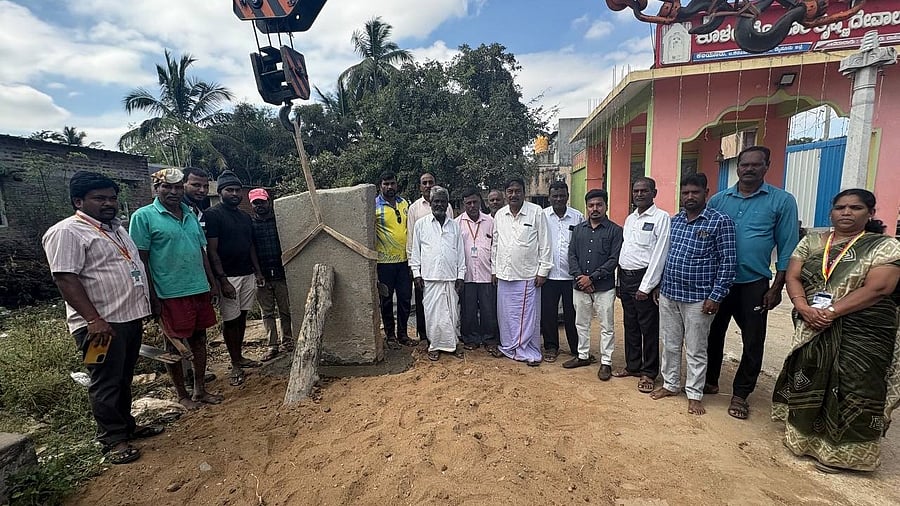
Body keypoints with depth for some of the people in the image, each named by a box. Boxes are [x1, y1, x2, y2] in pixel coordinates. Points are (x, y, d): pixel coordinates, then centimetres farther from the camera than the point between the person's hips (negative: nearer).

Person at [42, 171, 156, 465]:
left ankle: (126, 426, 32)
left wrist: (146, 304, 22)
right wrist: (94, 319, -24)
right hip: (101, 324, -8)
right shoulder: (67, 232, -11)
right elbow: (65, 278, -19)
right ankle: (113, 440, 17)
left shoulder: (116, 228, 16)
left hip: (130, 317, 8)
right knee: (106, 383, 4)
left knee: (124, 379, 19)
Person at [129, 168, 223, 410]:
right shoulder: (143, 216, -6)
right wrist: (152, 297, -11)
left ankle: (200, 389, 27)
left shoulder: (190, 215, 11)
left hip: (200, 290, 6)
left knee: (199, 339, 13)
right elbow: (141, 260, -8)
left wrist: (212, 282, 12)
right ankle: (182, 394, 24)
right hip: (171, 293, -5)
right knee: (175, 344, 8)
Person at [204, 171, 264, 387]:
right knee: (230, 320, 1)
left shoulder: (245, 217, 13)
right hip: (228, 277, -6)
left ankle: (240, 356, 26)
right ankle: (236, 365, 11)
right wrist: (222, 280, -18)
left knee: (242, 317, 14)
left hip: (247, 274, 7)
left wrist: (257, 271, 13)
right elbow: (212, 251, -13)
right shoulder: (212, 215, -9)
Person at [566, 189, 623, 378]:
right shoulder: (578, 229, 8)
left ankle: (606, 362, 19)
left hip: (604, 287, -4)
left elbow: (614, 259, -11)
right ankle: (583, 355, 32)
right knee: (581, 323, 16)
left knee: (607, 326, 6)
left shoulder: (615, 230, -4)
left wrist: (592, 277, -15)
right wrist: (579, 276, -10)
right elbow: (572, 255, 4)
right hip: (579, 286, 4)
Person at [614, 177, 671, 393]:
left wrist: (646, 286, -17)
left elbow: (659, 254, -14)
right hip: (625, 276, 7)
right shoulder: (630, 218, 14)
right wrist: (620, 279, 11)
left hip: (644, 278, -7)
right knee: (630, 325, 15)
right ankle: (632, 365, 29)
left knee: (649, 328, 3)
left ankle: (649, 373, 17)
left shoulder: (661, 218, -8)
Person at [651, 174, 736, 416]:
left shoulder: (720, 221, -8)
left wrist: (716, 297, -14)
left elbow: (728, 262, -10)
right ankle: (670, 384, 31)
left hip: (698, 298, -5)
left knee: (695, 350, 8)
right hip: (668, 294, 5)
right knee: (670, 345, 15)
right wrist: (660, 286, 13)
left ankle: (694, 394, 24)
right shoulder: (675, 220, 9)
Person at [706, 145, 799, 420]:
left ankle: (740, 394, 25)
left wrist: (776, 288, -6)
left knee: (753, 341, 8)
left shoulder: (782, 201, -3)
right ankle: (710, 381, 33)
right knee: (713, 333, 14)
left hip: (754, 284, -2)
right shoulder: (718, 200, 3)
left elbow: (787, 248, -3)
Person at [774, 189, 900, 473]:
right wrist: (803, 307, -17)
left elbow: (877, 288, -15)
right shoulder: (812, 241, 7)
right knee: (808, 385, 12)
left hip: (861, 335, -3)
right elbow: (792, 277, 0)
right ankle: (805, 436, 31)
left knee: (849, 393, 4)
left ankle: (838, 451, 21)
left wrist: (830, 311, -23)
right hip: (811, 329, 3)